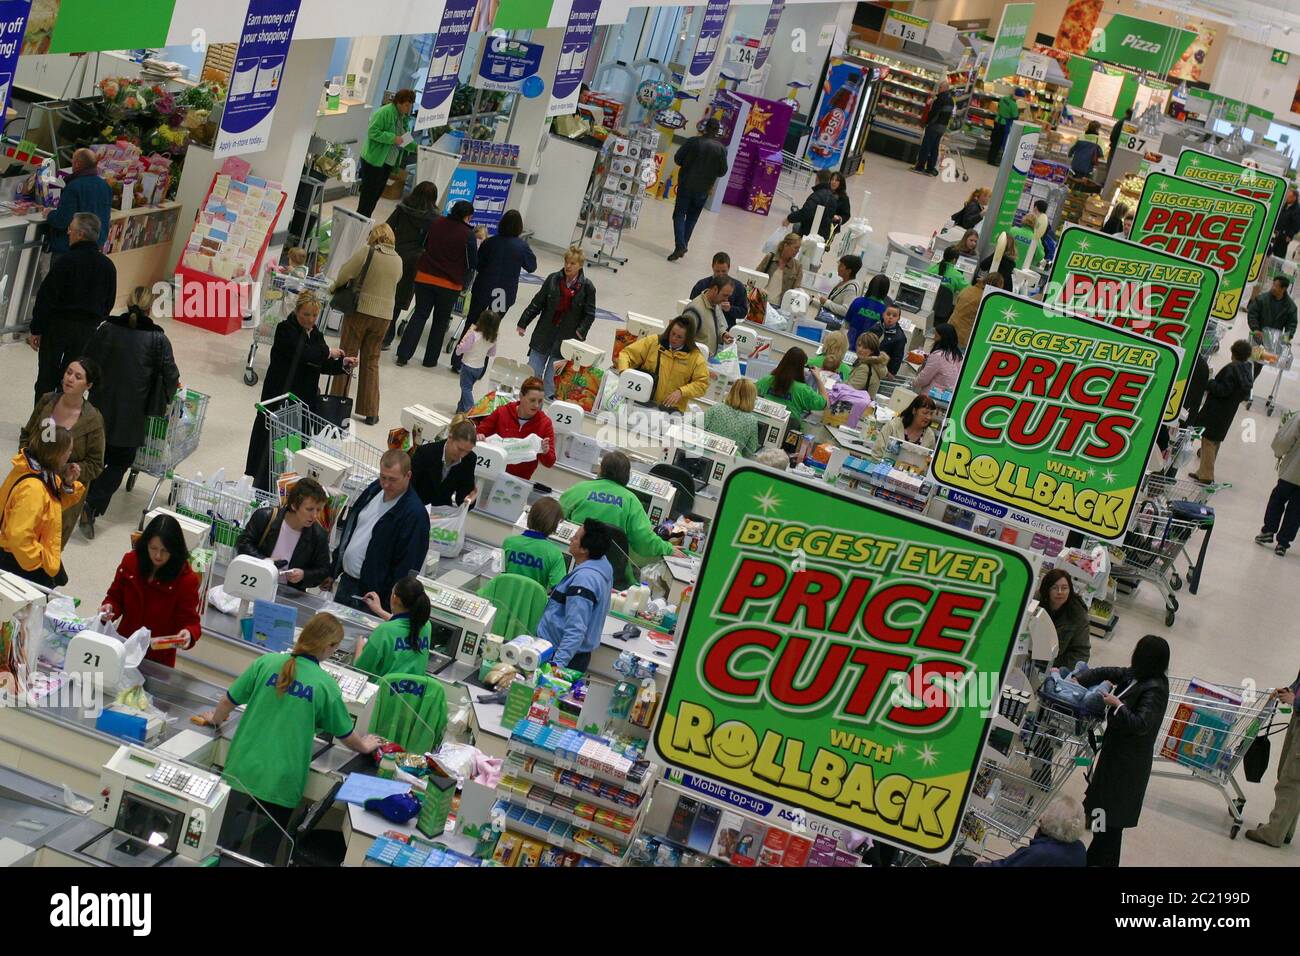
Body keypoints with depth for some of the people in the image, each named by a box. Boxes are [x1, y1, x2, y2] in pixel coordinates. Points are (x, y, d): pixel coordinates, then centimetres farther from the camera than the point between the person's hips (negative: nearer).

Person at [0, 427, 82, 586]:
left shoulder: (42, 471, -3)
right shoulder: (32, 488, -33)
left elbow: (54, 504, 13)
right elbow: (18, 537, -36)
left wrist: (67, 484, -7)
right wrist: (43, 560, -22)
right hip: (21, 566, -9)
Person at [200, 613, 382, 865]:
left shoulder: (266, 663, -4)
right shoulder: (326, 686, -7)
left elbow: (229, 700, 4)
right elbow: (345, 735, 7)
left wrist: (216, 719, 27)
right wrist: (365, 746, 29)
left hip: (243, 771, 2)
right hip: (281, 784, -1)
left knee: (222, 844, 15)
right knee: (264, 853, 13)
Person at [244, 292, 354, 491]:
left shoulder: (315, 333, 11)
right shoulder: (285, 329, -10)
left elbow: (321, 366, 14)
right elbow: (301, 353, -26)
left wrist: (342, 364, -2)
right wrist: (327, 352, -14)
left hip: (306, 398, 6)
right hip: (280, 397, -6)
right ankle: (262, 488, 9)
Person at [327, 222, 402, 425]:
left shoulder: (367, 252, -9)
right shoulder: (398, 260, 5)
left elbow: (345, 274, -9)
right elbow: (395, 281, 10)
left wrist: (334, 287, 9)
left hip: (360, 310, -4)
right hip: (384, 315, 4)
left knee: (347, 356, 7)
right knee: (371, 361, 12)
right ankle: (370, 411, 11)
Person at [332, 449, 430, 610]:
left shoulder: (414, 514, -23)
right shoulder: (375, 489, 3)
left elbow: (407, 566, -21)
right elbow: (349, 529, 16)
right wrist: (332, 570, 18)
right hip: (346, 581, 8)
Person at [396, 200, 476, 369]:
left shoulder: (436, 223, -2)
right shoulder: (468, 235, -13)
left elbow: (424, 245, 13)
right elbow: (472, 264, -8)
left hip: (425, 277, 3)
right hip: (450, 284, -3)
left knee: (419, 315, 10)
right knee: (440, 321, 14)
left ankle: (403, 354, 2)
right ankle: (430, 359, 17)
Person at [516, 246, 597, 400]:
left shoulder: (587, 287, -6)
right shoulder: (553, 279, -2)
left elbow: (590, 314, -1)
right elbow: (537, 303, 4)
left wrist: (581, 332, -15)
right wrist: (523, 323, 5)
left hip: (567, 337, -2)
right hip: (545, 332, 2)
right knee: (534, 368, 7)